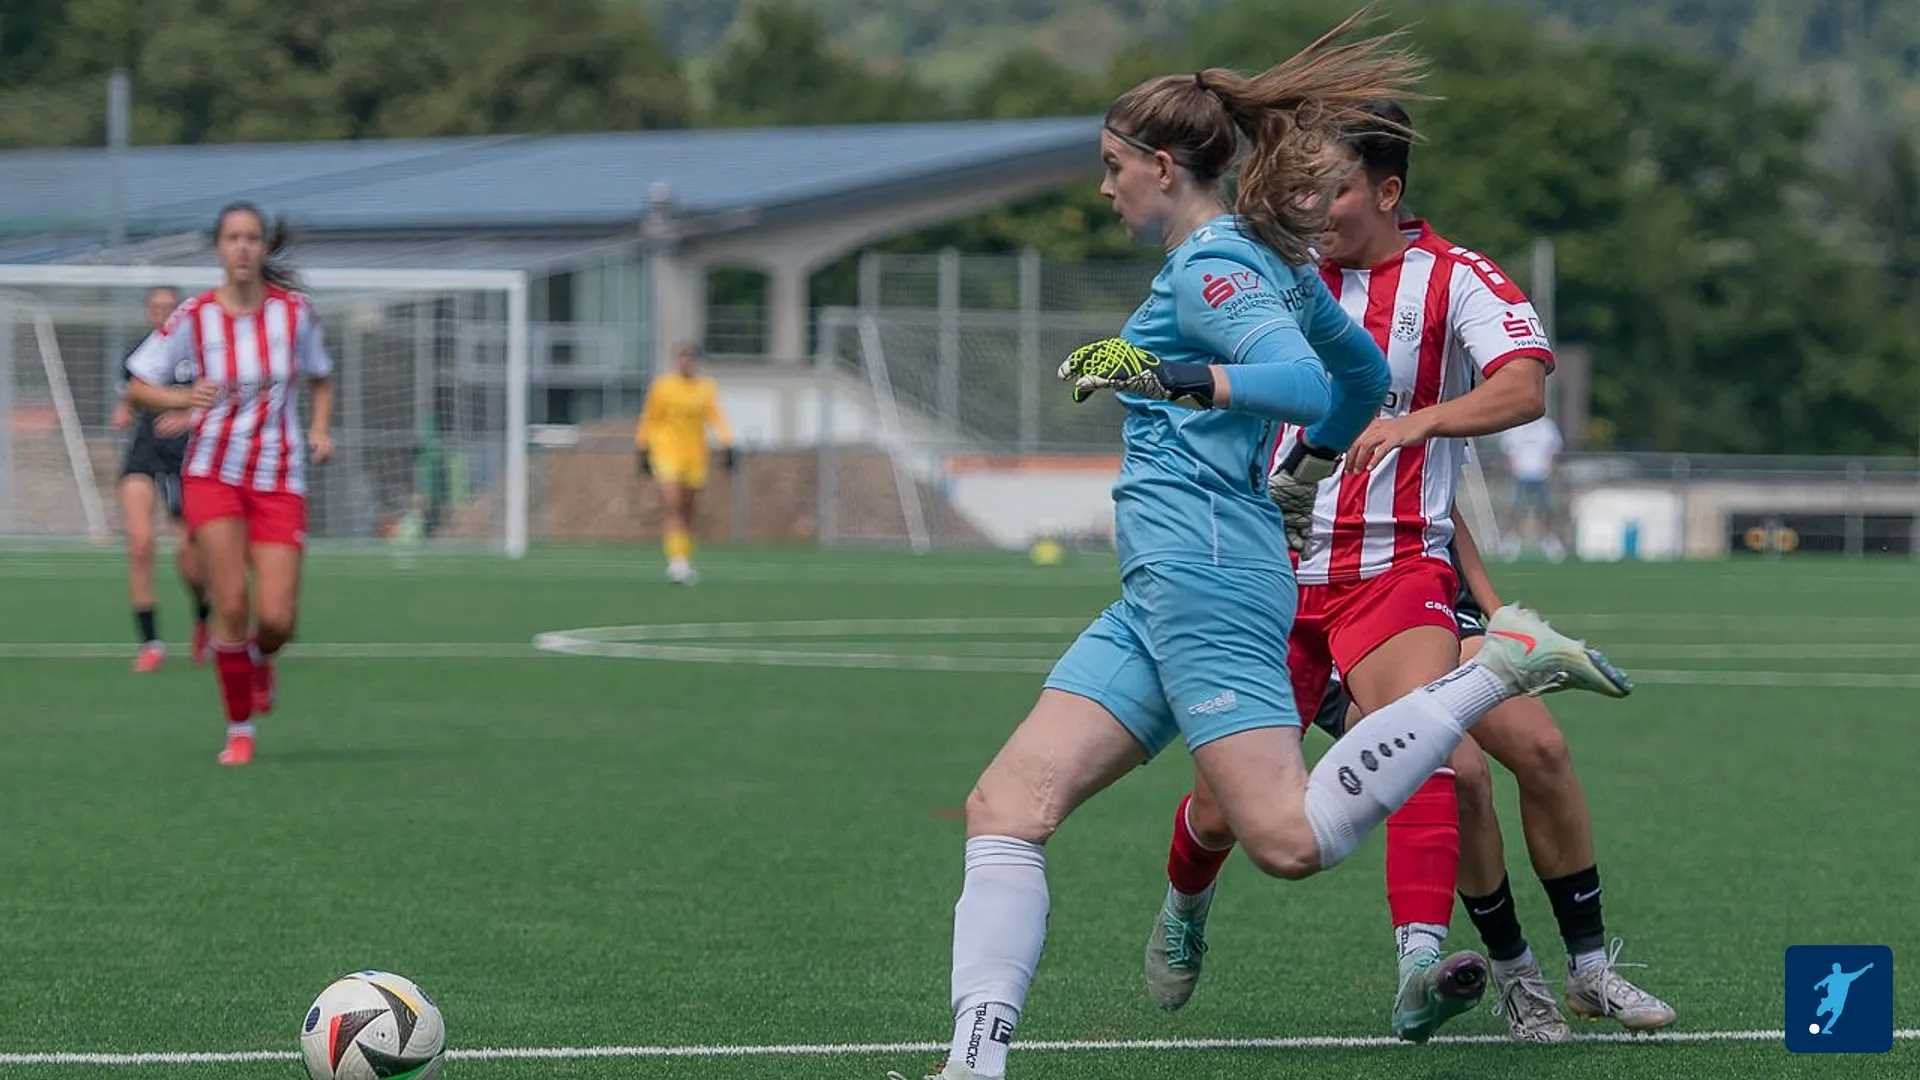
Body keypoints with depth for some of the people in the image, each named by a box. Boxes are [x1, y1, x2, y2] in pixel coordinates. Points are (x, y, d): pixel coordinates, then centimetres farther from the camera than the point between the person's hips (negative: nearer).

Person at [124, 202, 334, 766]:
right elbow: (137, 386, -1)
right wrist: (182, 397, -20)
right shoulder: (194, 317, -6)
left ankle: (259, 658, 29)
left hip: (280, 481, 1)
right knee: (231, 606, -12)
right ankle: (239, 729, 5)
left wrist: (321, 429, -2)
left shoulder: (294, 310, -1)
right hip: (213, 473, -1)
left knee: (276, 619, -9)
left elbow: (320, 378, 16)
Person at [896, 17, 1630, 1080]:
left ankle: (1499, 663, -6)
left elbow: (1303, 382, -23)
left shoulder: (1208, 268, -7)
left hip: (1206, 572, -10)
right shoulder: (1265, 255, 21)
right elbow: (1361, 371, 33)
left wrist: (1168, 374, -30)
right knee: (1005, 804, -1)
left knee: (1291, 839, -19)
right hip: (1162, 593, 10)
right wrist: (1304, 472, 45)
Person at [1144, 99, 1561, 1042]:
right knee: (1224, 808, 6)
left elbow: (1523, 387, -24)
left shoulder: (1454, 279, -6)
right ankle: (1186, 905, 40)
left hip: (1396, 571, -4)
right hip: (1277, 568, 4)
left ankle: (1419, 974, -39)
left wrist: (1417, 419, -40)